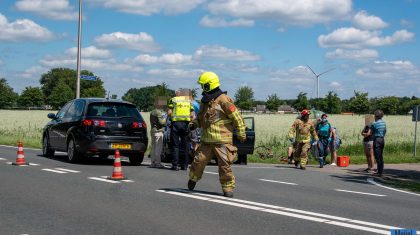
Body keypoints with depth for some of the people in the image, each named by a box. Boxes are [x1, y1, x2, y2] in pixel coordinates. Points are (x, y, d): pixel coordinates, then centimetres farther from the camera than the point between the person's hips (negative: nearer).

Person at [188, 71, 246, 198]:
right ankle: (193, 179, 30)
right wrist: (195, 124, 7)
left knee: (225, 165, -5)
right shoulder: (205, 101, 14)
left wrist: (241, 134, -5)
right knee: (199, 161, 5)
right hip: (206, 140, 6)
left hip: (222, 141, -6)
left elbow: (236, 117, -9)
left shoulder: (223, 100, -12)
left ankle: (228, 188, 5)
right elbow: (201, 117, 28)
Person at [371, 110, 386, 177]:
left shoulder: (375, 124, -14)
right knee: (381, 156, 15)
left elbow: (372, 132, -6)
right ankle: (381, 171, 20)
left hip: (377, 139, -8)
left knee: (378, 157, -5)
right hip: (382, 139, 8)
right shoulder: (384, 123, 8)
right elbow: (385, 131, 16)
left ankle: (380, 172, -7)